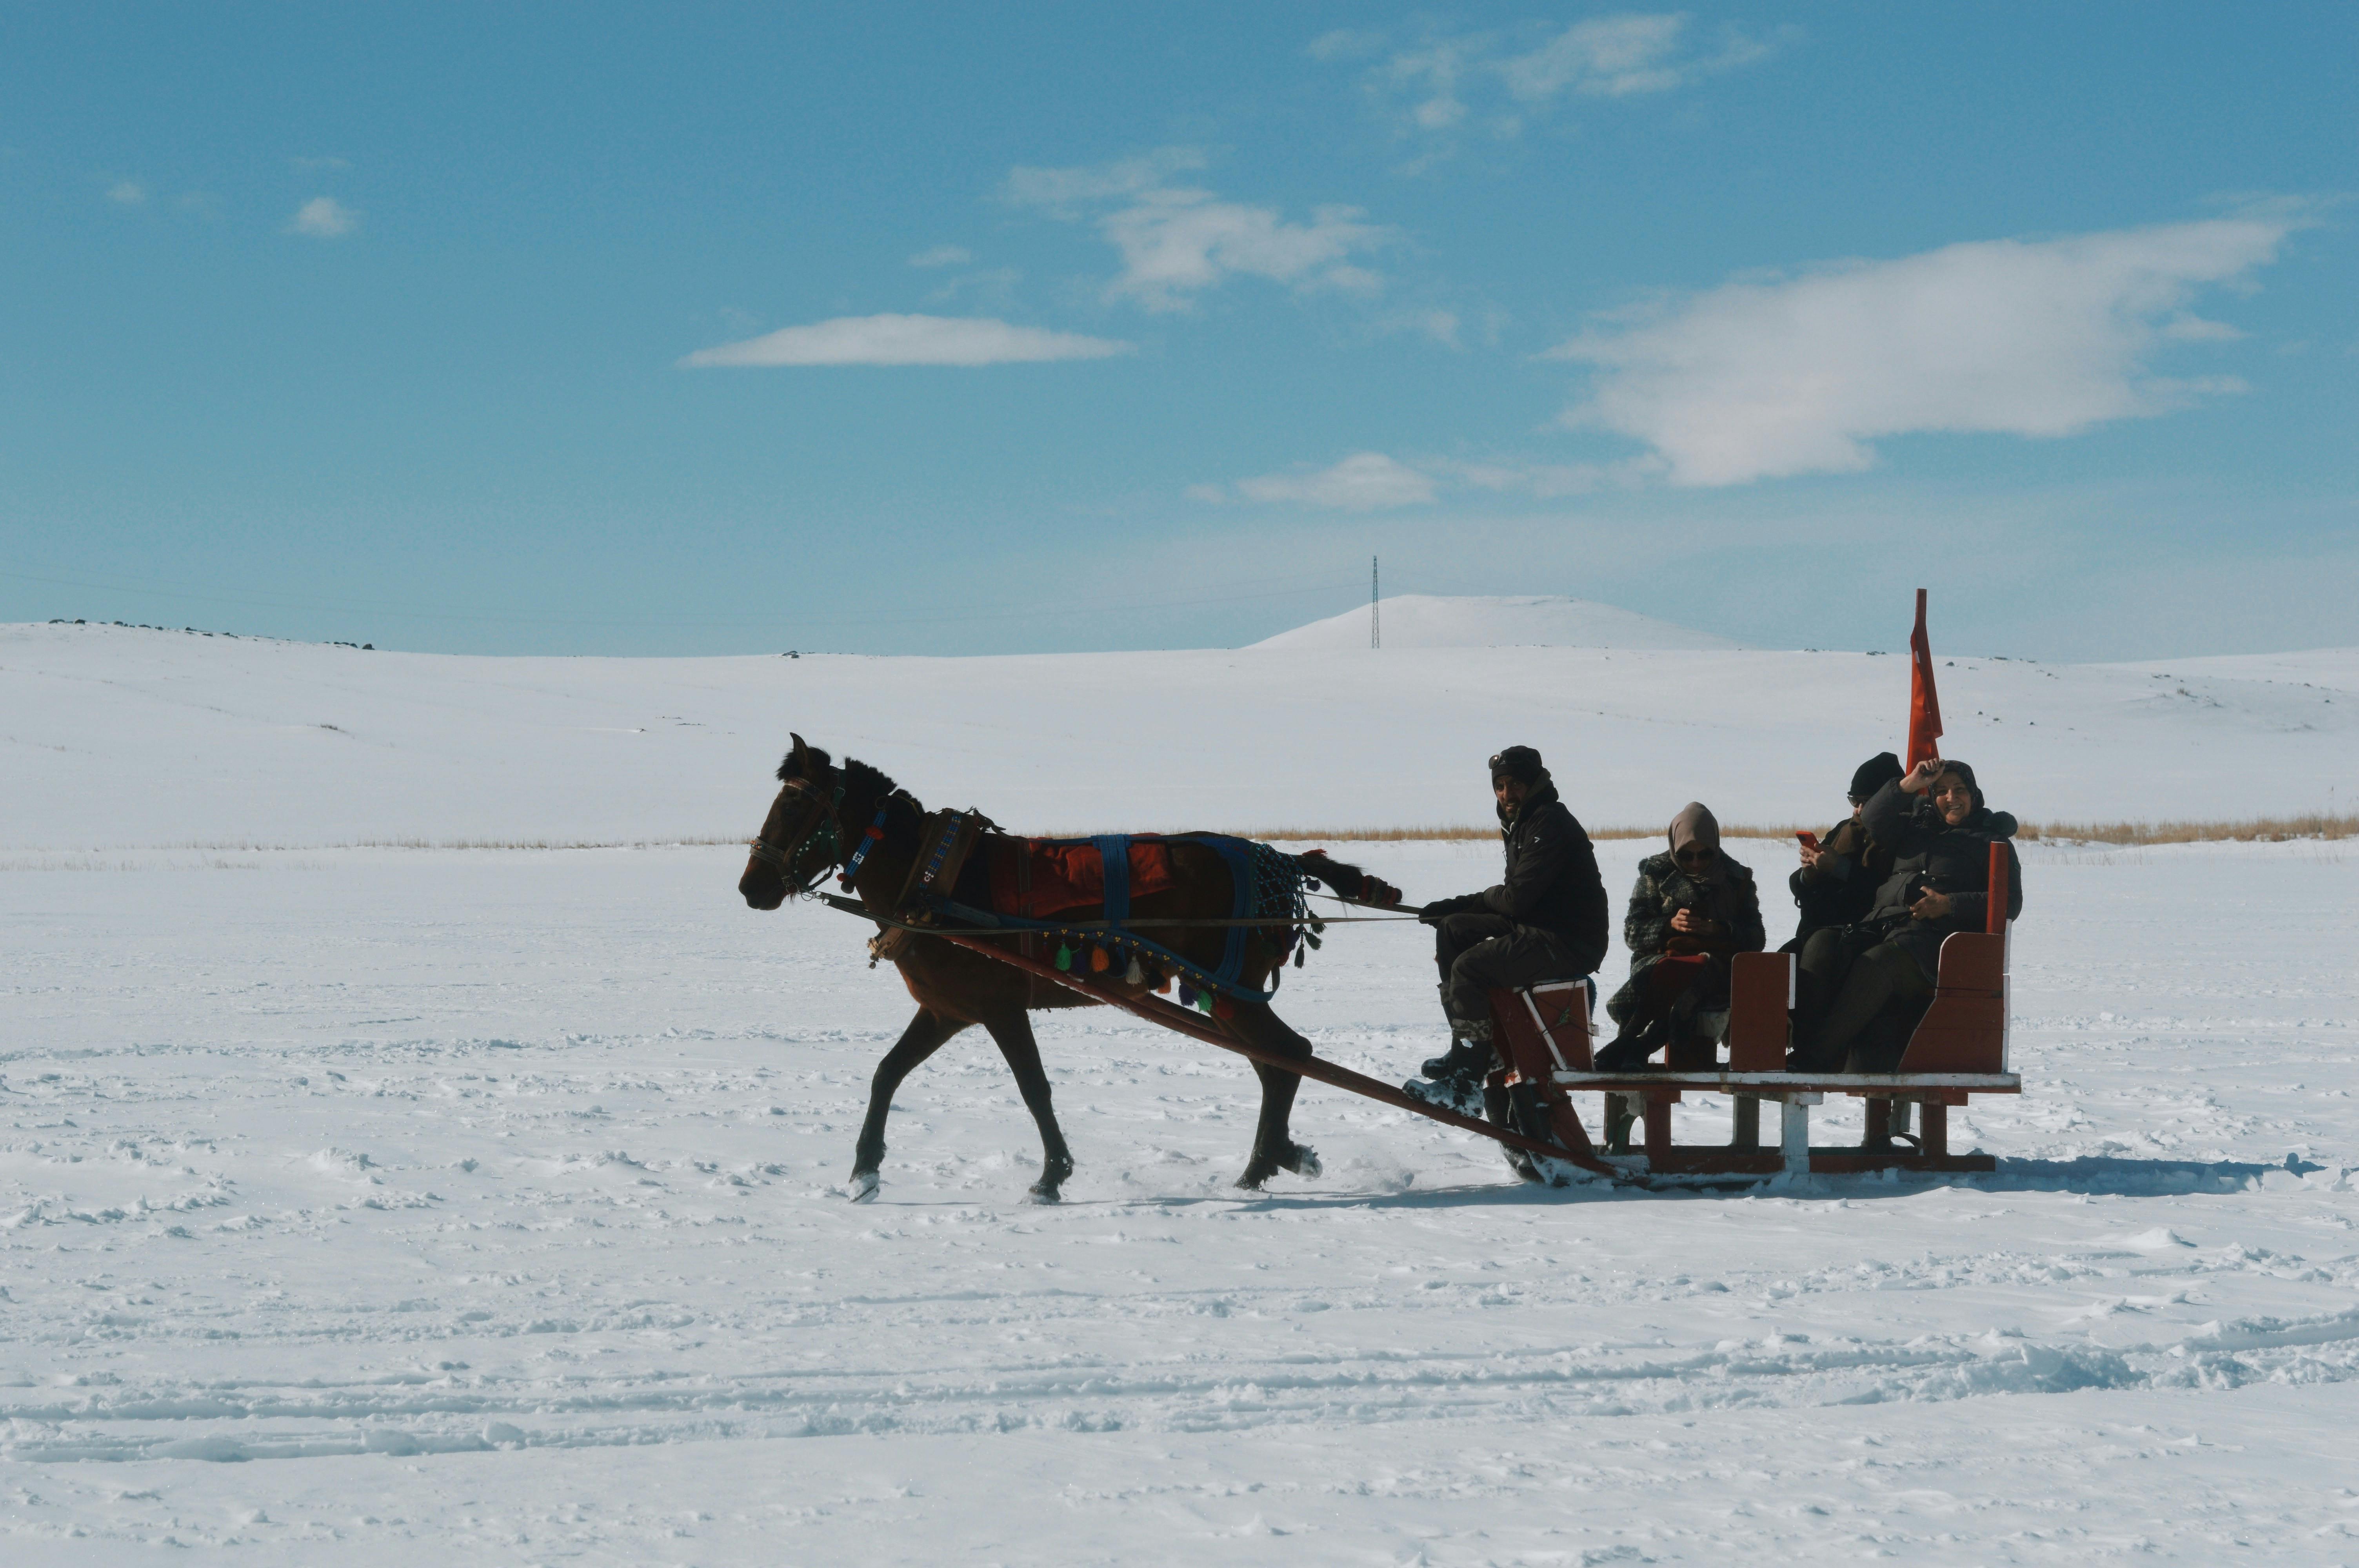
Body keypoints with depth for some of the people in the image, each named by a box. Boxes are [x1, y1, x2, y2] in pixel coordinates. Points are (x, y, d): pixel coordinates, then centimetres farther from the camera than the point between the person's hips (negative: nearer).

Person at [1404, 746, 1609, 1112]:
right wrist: (1456, 906, 12)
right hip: (1536, 928, 11)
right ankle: (1467, 1050, 8)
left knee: (1469, 967, -22)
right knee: (1452, 929, 11)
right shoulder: (1521, 824, 18)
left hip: (1570, 944, -11)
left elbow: (1517, 898, -21)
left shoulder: (1550, 824, -15)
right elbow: (1515, 897, 21)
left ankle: (1465, 1084, -21)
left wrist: (1488, 897, 1)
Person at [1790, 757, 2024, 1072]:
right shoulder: (1915, 825, 28)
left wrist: (1950, 905, -10)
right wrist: (1908, 785, 1)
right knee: (1822, 946, -26)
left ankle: (1814, 1060, -40)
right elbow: (1872, 823, 11)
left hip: (1935, 935, -5)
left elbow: (2010, 902, 3)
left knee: (1875, 965, -36)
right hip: (1881, 924, 5)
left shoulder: (1992, 840, 15)